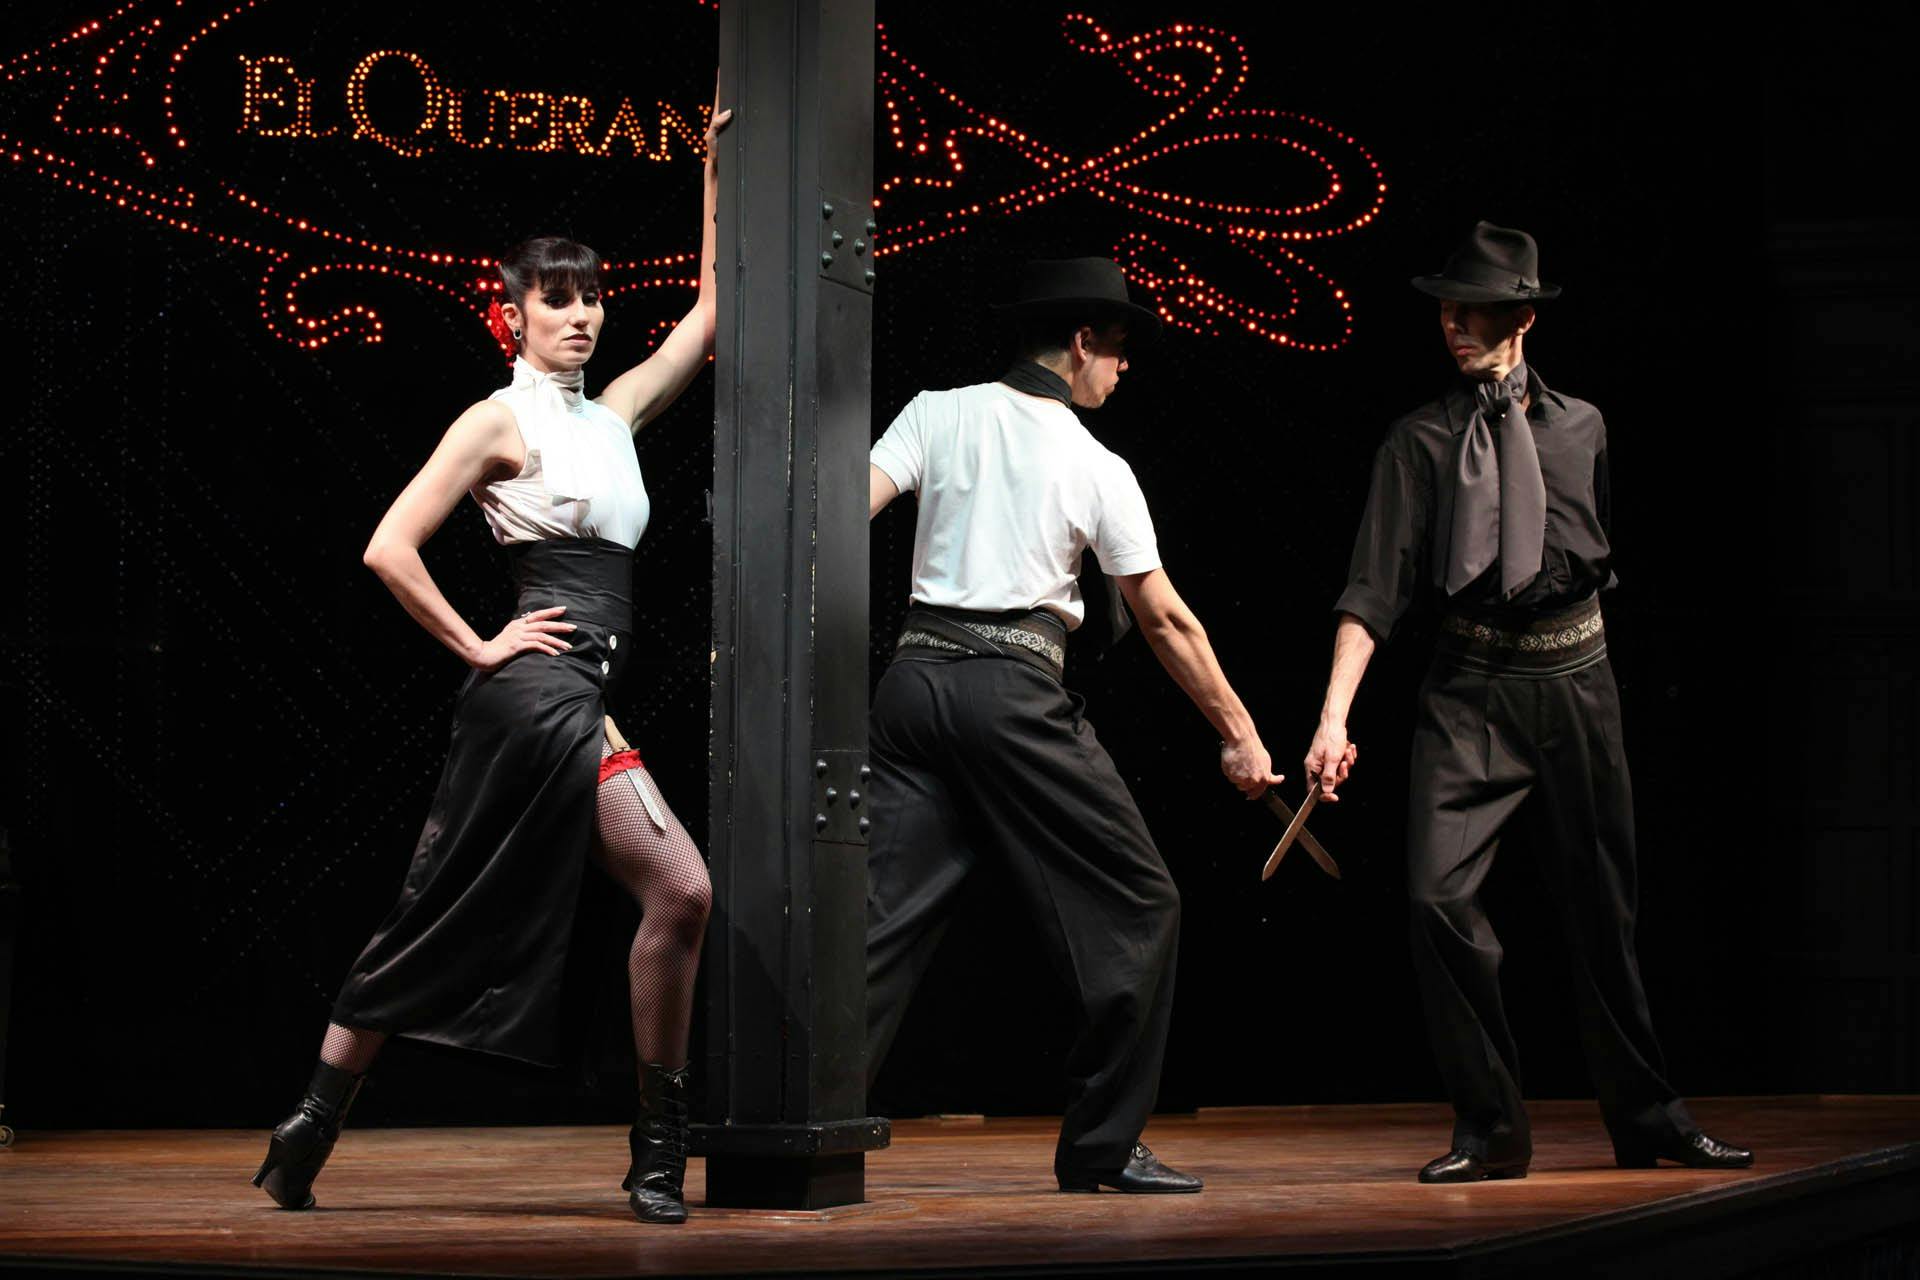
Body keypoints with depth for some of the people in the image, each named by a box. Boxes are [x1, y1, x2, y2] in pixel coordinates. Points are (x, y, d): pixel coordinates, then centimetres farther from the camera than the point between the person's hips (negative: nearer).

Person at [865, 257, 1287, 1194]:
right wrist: (1238, 731, 14)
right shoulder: (1098, 469, 2)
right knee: (1134, 906, 8)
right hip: (1016, 688, -4)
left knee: (886, 914, 4)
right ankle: (1101, 1146, 10)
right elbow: (1165, 621, 5)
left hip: (914, 677, 4)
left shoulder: (938, 413, 8)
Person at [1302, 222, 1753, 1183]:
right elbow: (1375, 588, -6)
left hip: (1577, 679, 2)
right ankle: (1490, 1130, -2)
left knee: (1601, 911, 9)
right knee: (1439, 893, -15)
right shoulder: (1421, 441, 1)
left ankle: (1646, 1122, 23)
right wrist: (1334, 717, -16)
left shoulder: (1582, 428, 9)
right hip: (1471, 689, -2)